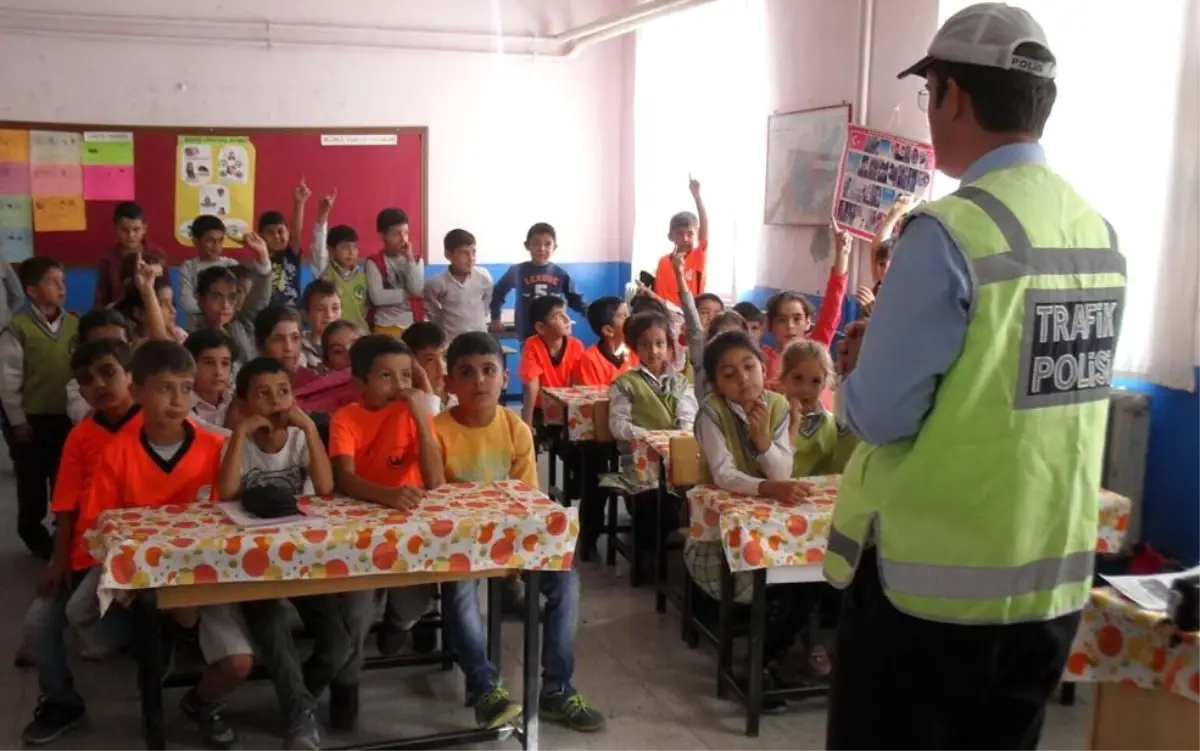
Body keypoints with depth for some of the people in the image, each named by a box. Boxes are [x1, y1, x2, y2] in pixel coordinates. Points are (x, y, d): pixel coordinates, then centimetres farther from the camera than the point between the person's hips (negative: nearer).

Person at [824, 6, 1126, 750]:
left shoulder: (949, 232, -20)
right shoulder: (1099, 234, 4)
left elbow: (881, 416, -17)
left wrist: (861, 365, 4)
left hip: (932, 579, -7)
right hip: (1054, 578, 7)